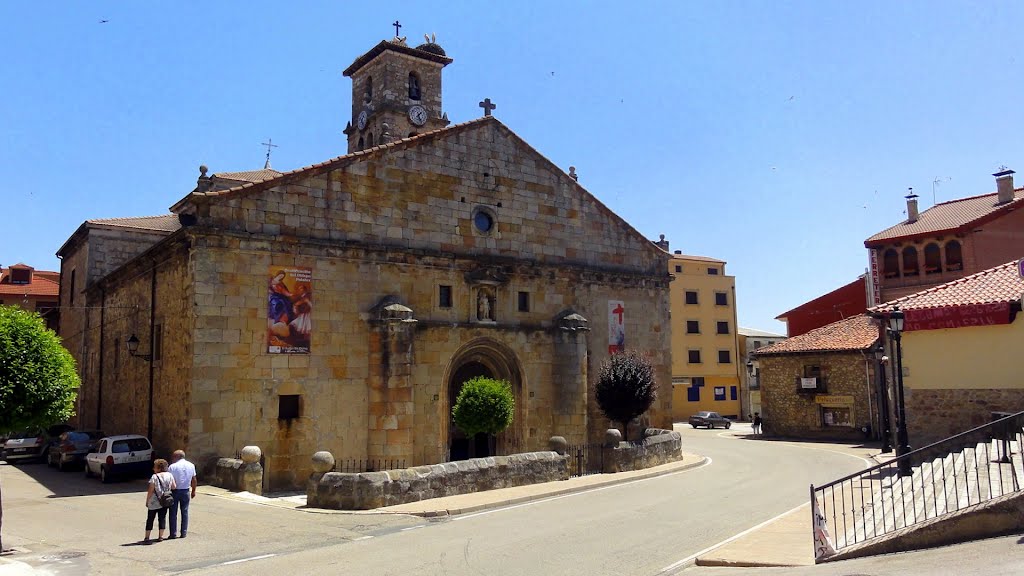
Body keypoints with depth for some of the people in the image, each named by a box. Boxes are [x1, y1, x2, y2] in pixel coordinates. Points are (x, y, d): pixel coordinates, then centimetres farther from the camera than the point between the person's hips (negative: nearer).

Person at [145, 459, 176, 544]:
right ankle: (160, 536, 12)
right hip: (165, 502, 4)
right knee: (162, 518, 11)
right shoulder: (169, 475, -1)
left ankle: (147, 537, 6)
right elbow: (174, 487, 3)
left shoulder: (154, 477, -15)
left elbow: (150, 490, -13)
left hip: (154, 502, -4)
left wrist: (147, 501, -3)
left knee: (150, 519, 6)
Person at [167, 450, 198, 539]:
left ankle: (173, 533, 8)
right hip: (186, 491, 3)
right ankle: (184, 533, 13)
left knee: (173, 513, 6)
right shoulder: (191, 465, 2)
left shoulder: (172, 467, -11)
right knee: (185, 512, 11)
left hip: (175, 491, -3)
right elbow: (194, 480, 8)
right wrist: (193, 491, 18)